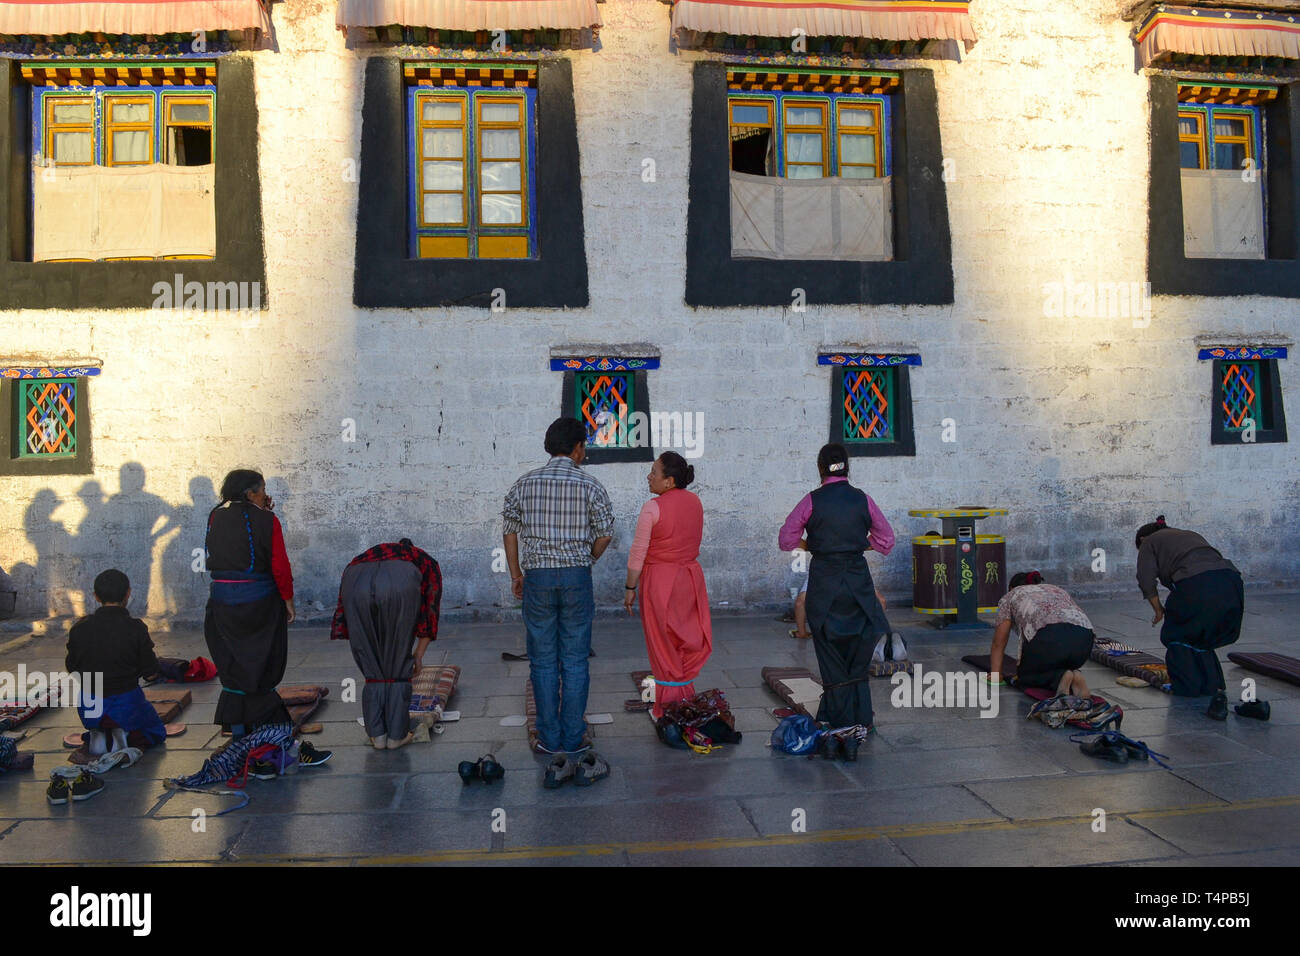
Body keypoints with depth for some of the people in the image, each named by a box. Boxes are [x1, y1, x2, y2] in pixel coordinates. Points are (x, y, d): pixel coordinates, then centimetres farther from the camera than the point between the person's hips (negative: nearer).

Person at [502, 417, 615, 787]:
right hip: (576, 577, -1)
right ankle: (572, 740, 11)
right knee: (575, 662, 7)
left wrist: (516, 574, 16)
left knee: (543, 662, 9)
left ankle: (550, 740, 14)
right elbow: (605, 535, -2)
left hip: (537, 576, 2)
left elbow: (509, 530, 7)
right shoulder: (590, 486, -3)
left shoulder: (525, 483, 4)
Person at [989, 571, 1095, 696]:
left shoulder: (1010, 596, 26)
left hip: (1049, 637, -5)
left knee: (1024, 675, 21)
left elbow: (998, 644, 24)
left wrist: (995, 675, 31)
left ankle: (1058, 679, -6)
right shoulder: (1057, 590, 38)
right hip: (1084, 639, 5)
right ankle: (1074, 676, 1)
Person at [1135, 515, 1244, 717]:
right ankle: (1214, 687, 16)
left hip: (1197, 584, -6)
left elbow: (1146, 581, 6)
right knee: (1200, 637, 24)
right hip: (1232, 581, 6)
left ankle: (1187, 686, 23)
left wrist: (1158, 610, 19)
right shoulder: (1190, 534, 37)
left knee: (1176, 634, 18)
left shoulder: (1149, 543, 20)